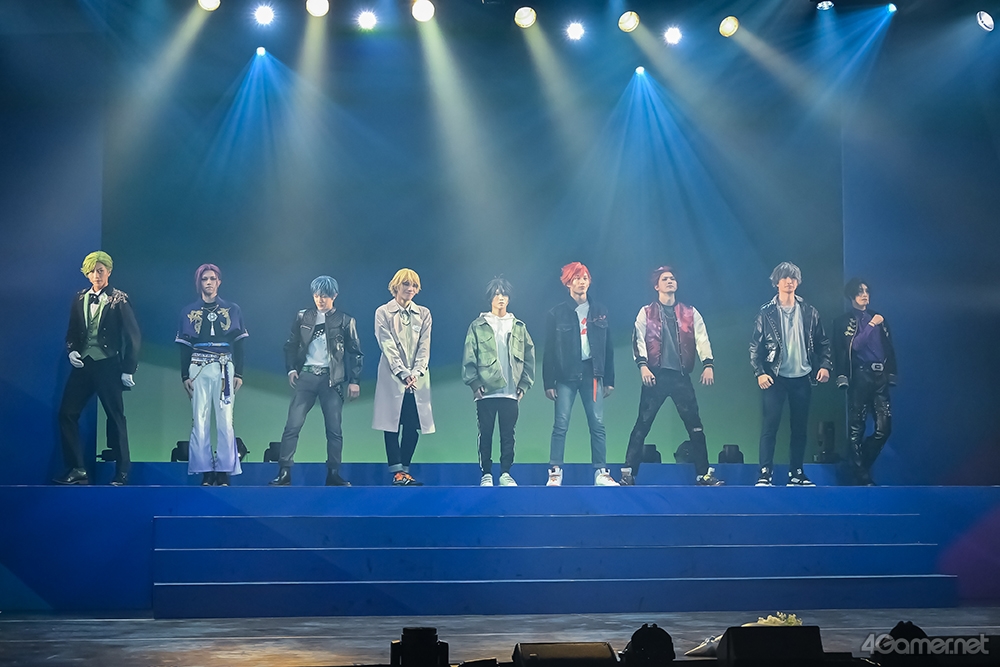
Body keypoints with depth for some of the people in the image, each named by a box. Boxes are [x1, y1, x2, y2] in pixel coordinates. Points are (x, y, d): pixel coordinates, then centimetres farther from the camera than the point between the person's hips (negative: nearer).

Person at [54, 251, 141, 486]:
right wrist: (71, 351, -3)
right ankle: (77, 469, 6)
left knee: (115, 417, 0)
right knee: (67, 414, -1)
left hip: (108, 365, -5)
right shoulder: (79, 299, 10)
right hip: (83, 363, 5)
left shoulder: (119, 299, -3)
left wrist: (128, 369, -8)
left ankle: (121, 474, 8)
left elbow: (132, 335, -5)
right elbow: (72, 332, 17)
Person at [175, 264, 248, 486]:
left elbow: (238, 345, 8)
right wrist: (184, 376, 2)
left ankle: (224, 472, -5)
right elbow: (184, 347, 10)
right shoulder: (189, 311, 11)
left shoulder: (232, 310, 10)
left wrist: (239, 374, 0)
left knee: (225, 421, -7)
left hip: (225, 369, -1)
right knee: (200, 421, -4)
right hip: (199, 370, 1)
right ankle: (205, 473, -2)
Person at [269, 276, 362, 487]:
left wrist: (355, 381, -2)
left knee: (334, 429, -1)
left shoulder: (345, 321, 4)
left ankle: (333, 474, 6)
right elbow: (291, 345, 13)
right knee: (292, 425, -6)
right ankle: (284, 472, -4)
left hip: (332, 379, -1)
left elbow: (355, 353, 5)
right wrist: (291, 369, -1)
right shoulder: (302, 317, 8)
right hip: (306, 376, 1)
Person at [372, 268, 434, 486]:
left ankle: (404, 468, 8)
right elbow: (388, 347, -6)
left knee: (413, 425, 0)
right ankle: (397, 470, -2)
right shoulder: (383, 313, 2)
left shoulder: (424, 314, 10)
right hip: (392, 377, -3)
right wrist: (402, 374, -16)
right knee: (392, 424, -3)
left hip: (418, 378, 3)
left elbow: (424, 347, 2)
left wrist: (415, 373, -12)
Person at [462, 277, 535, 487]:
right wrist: (474, 384, -8)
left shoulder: (519, 327, 10)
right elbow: (468, 358, 0)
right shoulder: (478, 326, 3)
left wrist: (524, 384, 2)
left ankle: (506, 474, 10)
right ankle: (486, 474, 8)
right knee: (486, 434, 2)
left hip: (511, 392, 2)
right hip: (486, 391, -2)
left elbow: (529, 357, 10)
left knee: (508, 435, 4)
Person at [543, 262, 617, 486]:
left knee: (598, 424, 0)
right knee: (561, 425, -4)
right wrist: (548, 383, -5)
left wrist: (609, 380, 6)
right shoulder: (557, 314, 1)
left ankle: (601, 473, 3)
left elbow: (608, 347, 10)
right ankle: (555, 472, 0)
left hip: (592, 374, 2)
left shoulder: (600, 312, 9)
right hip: (566, 375, -2)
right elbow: (549, 350, 0)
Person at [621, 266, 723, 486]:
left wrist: (707, 364, -10)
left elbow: (701, 338, 4)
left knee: (695, 426, 0)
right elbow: (638, 339, 0)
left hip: (681, 376, 2)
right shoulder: (646, 313, 8)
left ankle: (704, 474, 6)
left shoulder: (690, 313, 12)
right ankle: (628, 473, 0)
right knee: (642, 425, -3)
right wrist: (643, 365, -15)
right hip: (656, 375, -2)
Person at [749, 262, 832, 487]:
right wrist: (759, 372, -12)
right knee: (770, 425, -9)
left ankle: (796, 474, 13)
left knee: (800, 427, 6)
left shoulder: (809, 313, 7)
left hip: (802, 378, 3)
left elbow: (823, 342, 9)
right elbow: (755, 346, -2)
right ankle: (765, 474, -8)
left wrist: (825, 365, -5)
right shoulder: (766, 313, -1)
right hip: (775, 377, -3)